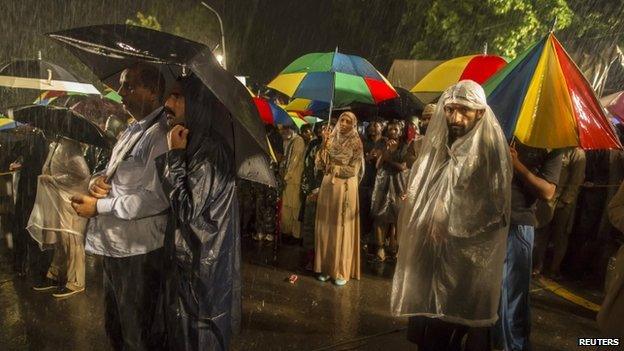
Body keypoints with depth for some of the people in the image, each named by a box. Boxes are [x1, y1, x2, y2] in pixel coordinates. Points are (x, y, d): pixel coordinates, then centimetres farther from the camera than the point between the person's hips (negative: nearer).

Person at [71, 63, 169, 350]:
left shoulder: (161, 134, -19)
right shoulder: (132, 131, 12)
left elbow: (156, 197, -26)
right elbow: (115, 173, 20)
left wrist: (99, 207, -18)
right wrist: (98, 179, -4)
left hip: (139, 251, -9)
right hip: (112, 245, 9)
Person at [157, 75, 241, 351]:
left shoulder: (210, 150, -21)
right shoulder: (193, 145, 10)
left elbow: (188, 210, -24)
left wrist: (175, 155, -20)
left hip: (204, 267, -9)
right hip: (186, 261, 10)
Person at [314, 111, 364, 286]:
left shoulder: (356, 143, -2)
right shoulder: (331, 139, 9)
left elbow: (353, 170, -9)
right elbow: (319, 164, 1)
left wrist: (332, 167, -6)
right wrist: (324, 145, -9)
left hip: (345, 189, -4)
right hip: (328, 187, 4)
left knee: (342, 228, 0)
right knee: (326, 226, 6)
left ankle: (342, 270, 8)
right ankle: (326, 266, 16)